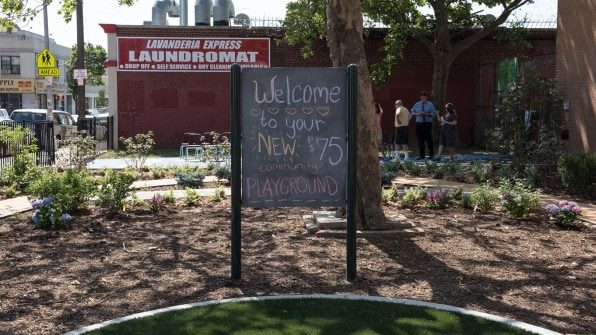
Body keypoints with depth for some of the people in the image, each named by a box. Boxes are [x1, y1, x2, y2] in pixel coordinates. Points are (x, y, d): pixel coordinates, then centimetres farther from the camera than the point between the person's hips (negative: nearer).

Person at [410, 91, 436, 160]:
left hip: (427, 124, -3)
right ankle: (422, 155, 9)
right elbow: (412, 112, 14)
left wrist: (427, 114, -16)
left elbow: (434, 113, 0)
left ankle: (431, 154, 9)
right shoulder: (417, 104, 12)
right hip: (419, 123, 3)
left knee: (429, 139, -4)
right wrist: (416, 114, -7)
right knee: (420, 140, 2)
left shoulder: (430, 104, 4)